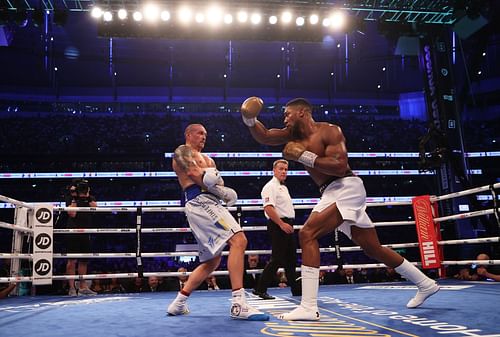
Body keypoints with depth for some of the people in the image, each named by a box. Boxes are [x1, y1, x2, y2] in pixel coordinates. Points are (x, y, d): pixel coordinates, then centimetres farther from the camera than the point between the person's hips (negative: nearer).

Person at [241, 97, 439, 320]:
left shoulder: (329, 131, -10)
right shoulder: (295, 135, 12)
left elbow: (340, 166, -21)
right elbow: (264, 137, 5)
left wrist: (304, 156, -20)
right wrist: (250, 120, -13)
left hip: (347, 189, -9)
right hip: (331, 193, 9)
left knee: (307, 233, -22)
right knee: (373, 248, 16)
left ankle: (308, 307, -22)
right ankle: (425, 284, 33)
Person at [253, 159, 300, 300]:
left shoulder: (283, 187, 20)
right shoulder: (270, 186, -11)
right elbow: (268, 208, -22)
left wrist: (289, 224, 18)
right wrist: (282, 224, -24)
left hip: (286, 225, 10)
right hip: (278, 225, -9)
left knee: (291, 259, 13)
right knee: (277, 259, -10)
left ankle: (295, 289, 21)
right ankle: (260, 289, -3)